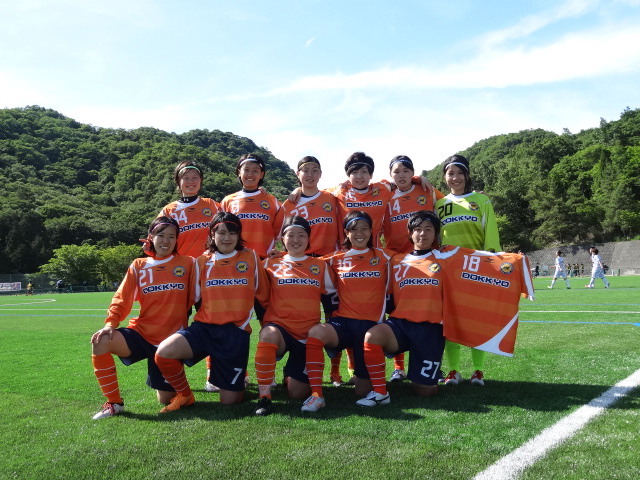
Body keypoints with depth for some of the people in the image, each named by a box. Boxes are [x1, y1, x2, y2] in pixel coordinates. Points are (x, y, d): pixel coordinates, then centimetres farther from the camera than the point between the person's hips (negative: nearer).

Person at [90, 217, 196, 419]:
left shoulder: (188, 264, 1)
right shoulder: (139, 266, 5)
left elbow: (195, 298, -1)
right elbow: (122, 300, 0)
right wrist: (110, 323, -16)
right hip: (141, 333, 1)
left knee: (166, 400, 1)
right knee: (101, 341, -28)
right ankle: (114, 403, -10)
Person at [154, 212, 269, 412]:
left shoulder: (251, 257, 4)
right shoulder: (202, 262, 7)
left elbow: (263, 295, 10)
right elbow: (193, 298, 9)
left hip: (236, 331, -1)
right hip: (204, 327, 1)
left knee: (230, 400, 0)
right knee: (163, 353, -26)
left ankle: (239, 375, 37)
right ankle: (185, 395, 3)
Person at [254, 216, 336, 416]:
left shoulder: (320, 266, 8)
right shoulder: (272, 264, 5)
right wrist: (266, 324, -5)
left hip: (308, 333, 2)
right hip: (279, 326, -1)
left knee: (299, 393, -3)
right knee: (268, 334, -39)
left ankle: (290, 374, 34)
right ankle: (264, 396, -27)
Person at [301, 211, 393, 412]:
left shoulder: (382, 256, 8)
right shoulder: (336, 259, 8)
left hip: (371, 324, 0)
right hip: (343, 321, 0)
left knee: (363, 391, 2)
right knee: (315, 332, -36)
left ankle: (365, 376, 40)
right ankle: (316, 394, -25)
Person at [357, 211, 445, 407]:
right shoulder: (397, 261, 11)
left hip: (430, 328, -1)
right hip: (400, 323, 1)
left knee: (424, 390, 0)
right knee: (372, 335, -32)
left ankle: (434, 373, 36)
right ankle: (379, 392, -16)